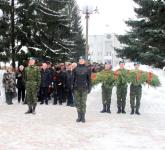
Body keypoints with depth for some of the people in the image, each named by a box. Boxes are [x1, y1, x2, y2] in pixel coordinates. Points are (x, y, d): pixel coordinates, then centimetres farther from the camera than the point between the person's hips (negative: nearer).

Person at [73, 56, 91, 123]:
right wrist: (73, 87, 2)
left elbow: (89, 79, 4)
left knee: (83, 103, -1)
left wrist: (89, 88, -1)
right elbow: (73, 79, 7)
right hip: (77, 89, 2)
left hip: (84, 89, -2)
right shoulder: (76, 69, 7)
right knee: (78, 103, 5)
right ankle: (79, 116, 13)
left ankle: (83, 117, 6)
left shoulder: (87, 69, 4)